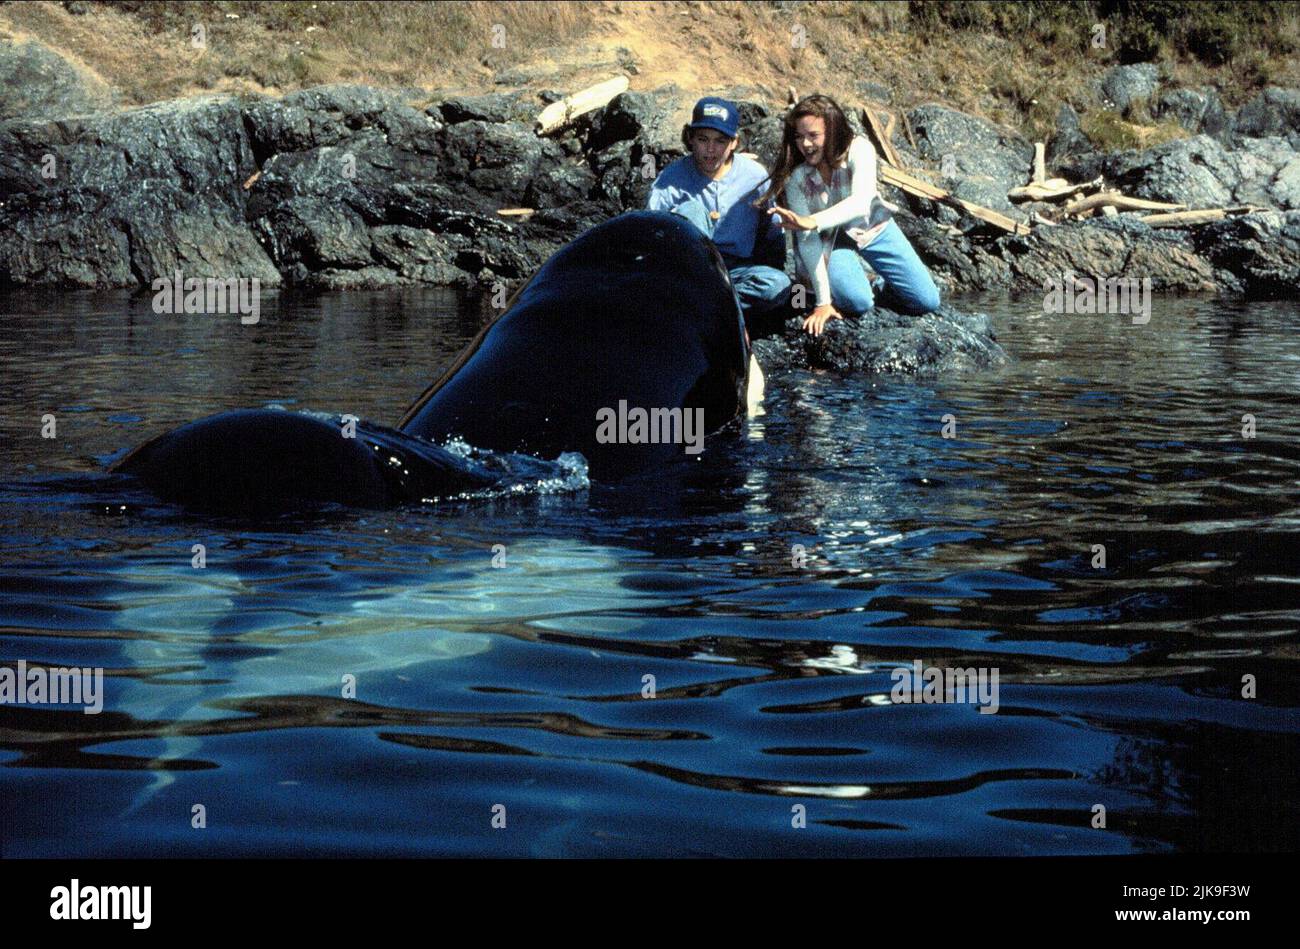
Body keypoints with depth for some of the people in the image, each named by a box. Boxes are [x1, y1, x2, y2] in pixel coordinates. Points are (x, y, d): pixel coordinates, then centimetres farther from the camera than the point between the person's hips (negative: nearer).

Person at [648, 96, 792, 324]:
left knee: (779, 285, -30)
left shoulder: (755, 176, -1)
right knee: (691, 210, -27)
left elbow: (773, 238, 8)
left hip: (736, 271, 1)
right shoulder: (671, 179, -5)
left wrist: (774, 281, -2)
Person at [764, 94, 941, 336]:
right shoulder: (795, 177, -24)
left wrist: (811, 222, -61)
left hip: (874, 228, 1)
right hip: (830, 240, -1)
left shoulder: (858, 150, -28)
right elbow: (807, 240, -25)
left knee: (927, 301, -5)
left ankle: (882, 285, 26)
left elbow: (861, 203, -44)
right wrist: (823, 302, -28)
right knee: (857, 302, -28)